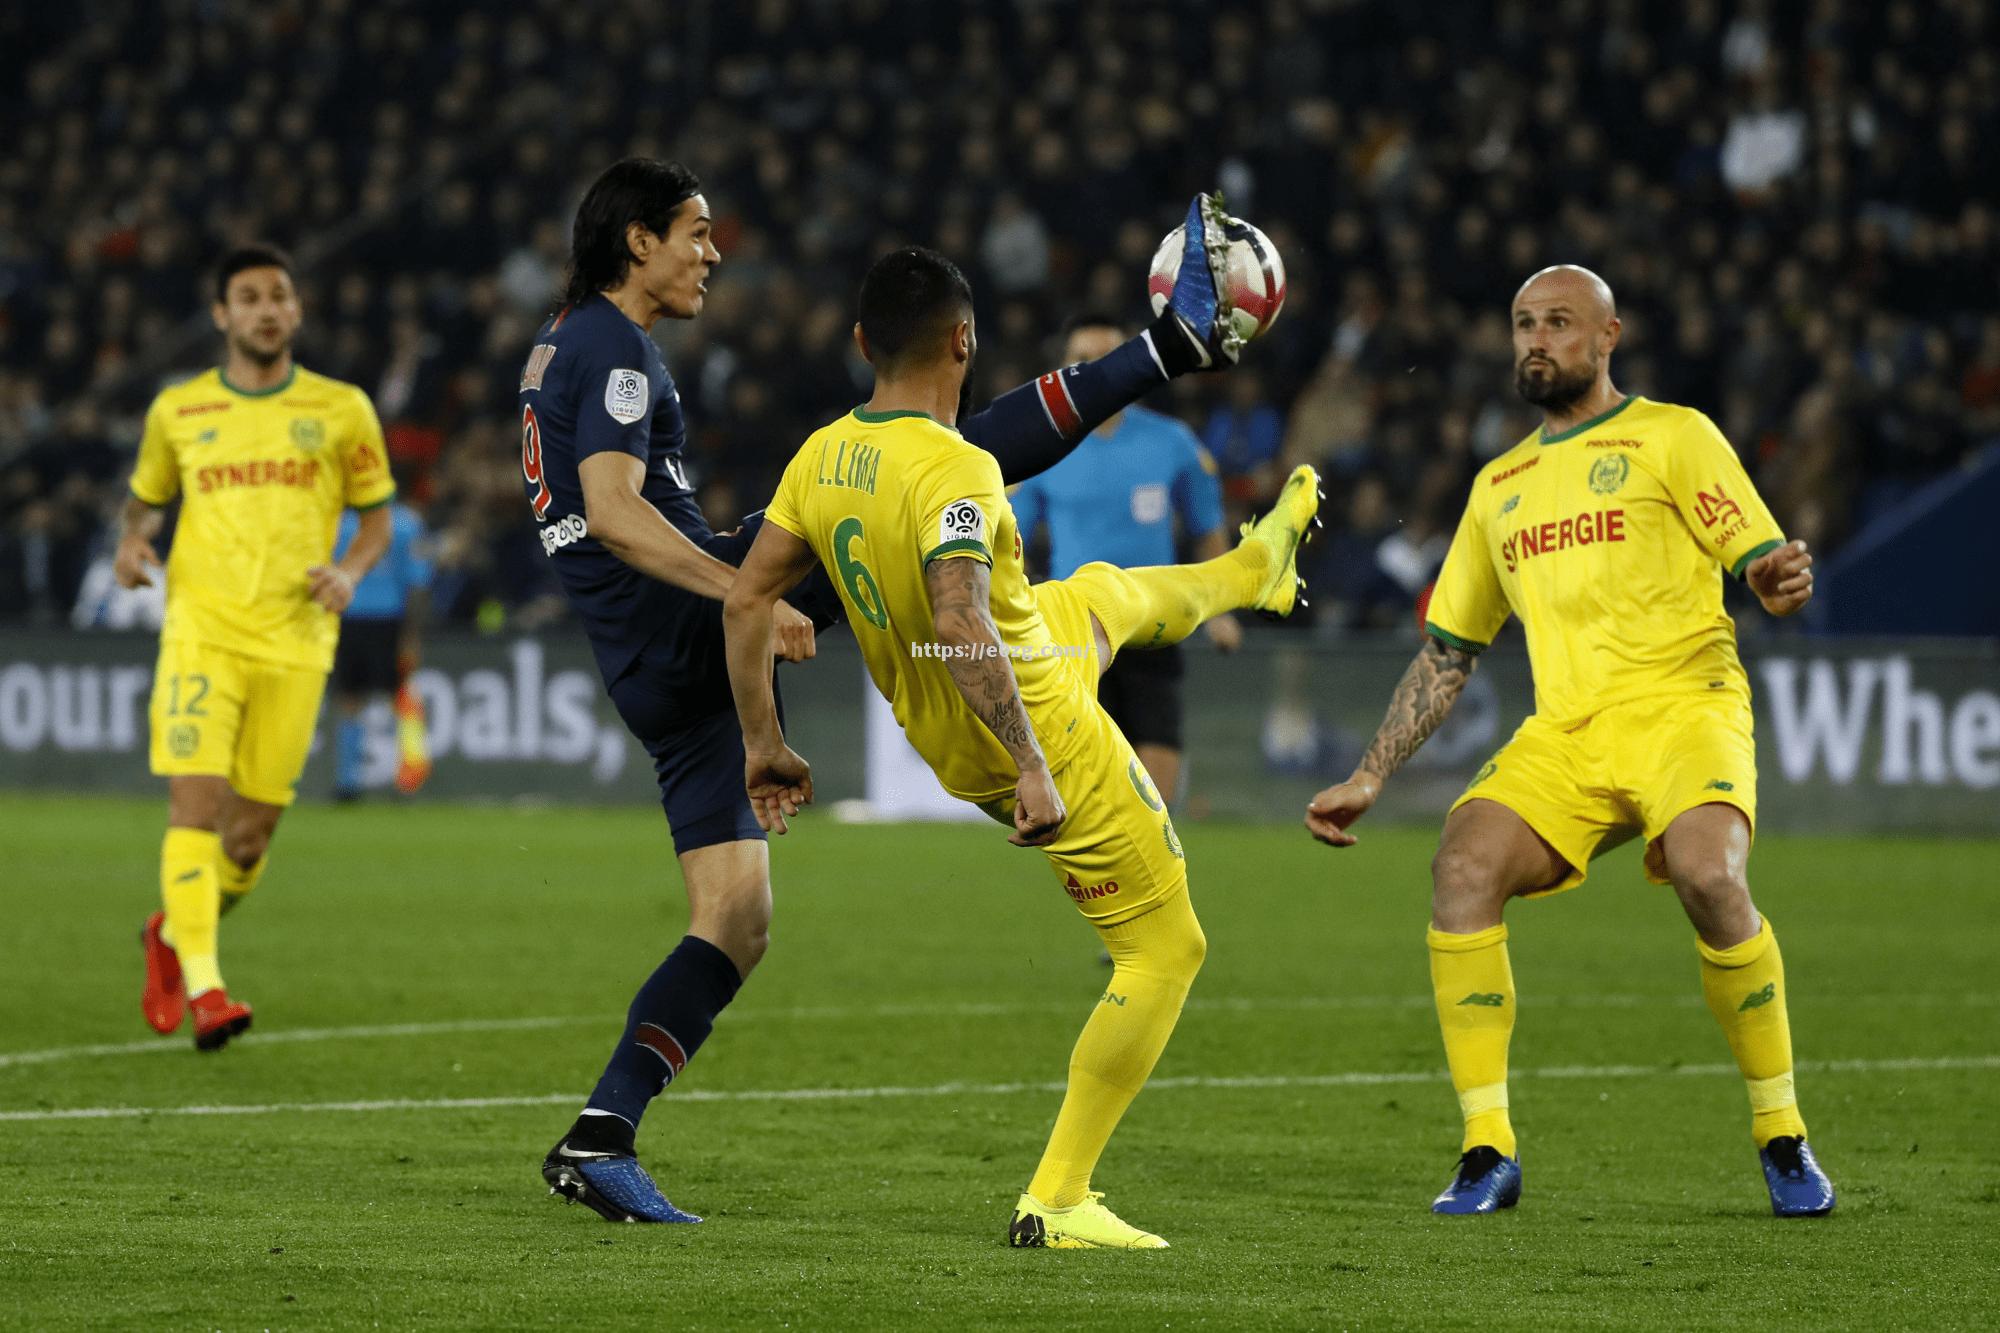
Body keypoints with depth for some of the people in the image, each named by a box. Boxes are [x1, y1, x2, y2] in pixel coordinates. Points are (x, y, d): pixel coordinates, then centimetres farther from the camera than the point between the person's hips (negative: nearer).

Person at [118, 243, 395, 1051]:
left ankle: (174, 934, 32)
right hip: (202, 628, -1)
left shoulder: (342, 410, 7)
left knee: (253, 829, 4)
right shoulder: (177, 411, 8)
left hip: (294, 642, 1)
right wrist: (131, 544, 0)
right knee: (196, 801, -18)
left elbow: (377, 517, 14)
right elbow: (145, 499, 22)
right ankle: (203, 989, -21)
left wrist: (351, 571, -6)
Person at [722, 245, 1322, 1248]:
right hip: (1043, 734, -9)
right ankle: (1057, 1201, 3)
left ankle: (1255, 569, 67)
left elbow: (746, 600, 1)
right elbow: (961, 629, -39)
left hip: (941, 740, 9)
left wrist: (763, 742, 10)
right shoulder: (955, 470, -29)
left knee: (1107, 592, 34)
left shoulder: (821, 460, -5)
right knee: (1166, 949, 5)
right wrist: (1031, 769, -37)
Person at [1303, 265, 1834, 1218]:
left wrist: (1782, 585, -24)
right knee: (1463, 864, -23)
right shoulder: (1501, 485, 24)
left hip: (1682, 704, -5)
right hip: (1563, 733, 5)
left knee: (1708, 874, -32)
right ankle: (1488, 1152, -17)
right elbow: (1448, 650, 27)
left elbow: (1767, 571, 1)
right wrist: (1368, 779, 21)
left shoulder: (1671, 436, 8)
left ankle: (1781, 1136, -15)